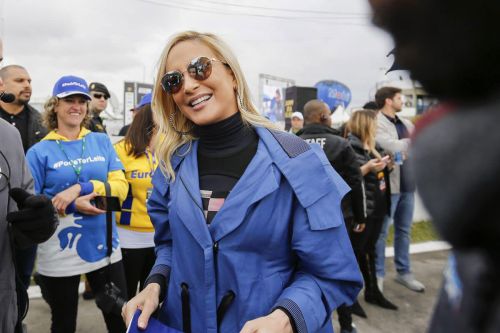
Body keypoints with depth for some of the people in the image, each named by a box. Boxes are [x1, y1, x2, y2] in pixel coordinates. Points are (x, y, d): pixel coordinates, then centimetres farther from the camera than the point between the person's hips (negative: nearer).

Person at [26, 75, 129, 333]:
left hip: (104, 247, 2)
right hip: (59, 254, -1)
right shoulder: (39, 151, -3)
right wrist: (71, 206, -18)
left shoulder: (101, 141, 3)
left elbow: (121, 186, -4)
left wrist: (81, 188, -19)